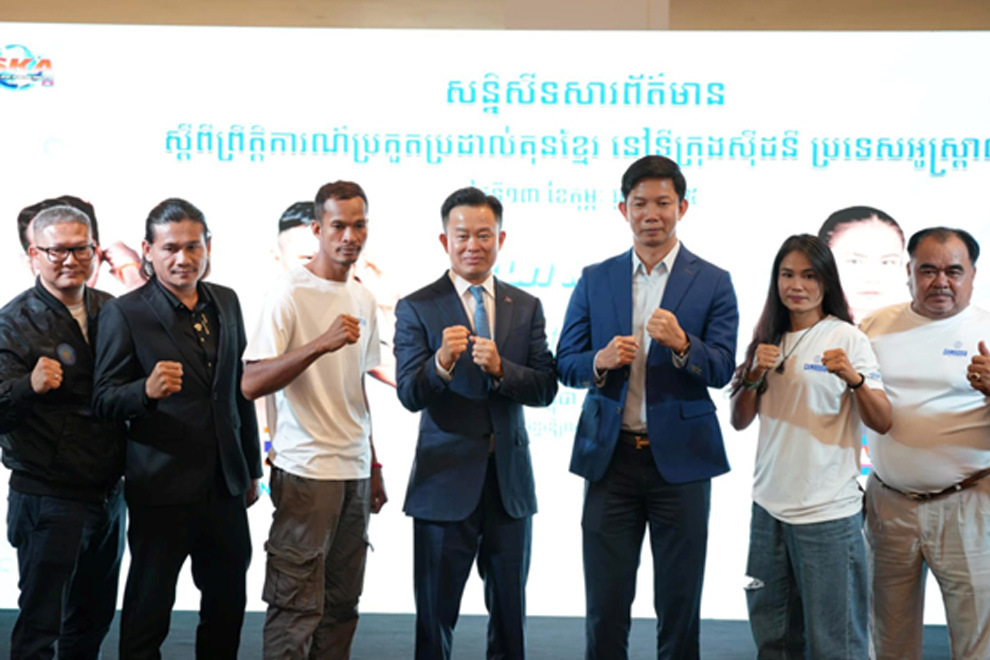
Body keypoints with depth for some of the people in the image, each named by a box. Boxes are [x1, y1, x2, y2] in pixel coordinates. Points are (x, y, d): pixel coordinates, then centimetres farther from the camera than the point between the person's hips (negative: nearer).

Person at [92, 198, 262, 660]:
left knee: (228, 604, 16)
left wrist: (251, 469, 17)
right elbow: (103, 400, -9)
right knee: (149, 609, 5)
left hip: (225, 484, 5)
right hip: (161, 489, -5)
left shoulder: (226, 302, 8)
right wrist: (147, 390, -30)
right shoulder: (124, 313, -8)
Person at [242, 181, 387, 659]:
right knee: (297, 607, -4)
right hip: (306, 471, -7)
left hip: (354, 471, 7)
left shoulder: (363, 299, 13)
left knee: (342, 602, 10)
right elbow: (251, 384, -17)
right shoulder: (290, 293, -9)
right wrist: (321, 344, -27)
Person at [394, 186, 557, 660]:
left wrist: (500, 368, -21)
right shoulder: (416, 309, -4)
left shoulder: (527, 307, 5)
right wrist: (442, 362, -32)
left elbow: (545, 389, -3)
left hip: (510, 479, 3)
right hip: (446, 481, -3)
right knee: (436, 614, 8)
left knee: (510, 612, 14)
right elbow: (410, 396, -13)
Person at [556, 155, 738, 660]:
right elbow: (565, 363, 7)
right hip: (611, 454, 2)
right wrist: (599, 362, -15)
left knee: (679, 604, 7)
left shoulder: (713, 283, 2)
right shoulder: (594, 280, 8)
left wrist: (681, 344, -26)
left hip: (680, 458, -1)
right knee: (605, 603, 6)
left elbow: (721, 370, -6)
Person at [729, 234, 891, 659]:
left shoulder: (846, 338, -5)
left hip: (828, 511, -5)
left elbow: (882, 423, -11)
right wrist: (754, 375, -9)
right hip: (769, 505, 5)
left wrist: (854, 379, -29)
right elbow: (739, 422, 8)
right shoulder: (769, 340, 10)